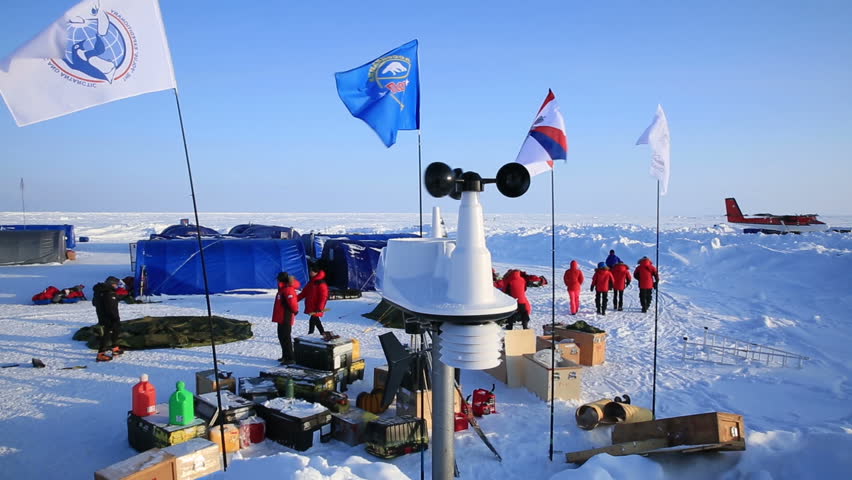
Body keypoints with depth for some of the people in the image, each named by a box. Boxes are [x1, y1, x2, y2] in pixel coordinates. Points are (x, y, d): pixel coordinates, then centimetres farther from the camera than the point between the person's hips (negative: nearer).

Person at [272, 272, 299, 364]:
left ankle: (290, 358, -5)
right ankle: (285, 356, 30)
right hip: (281, 318, 11)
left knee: (286, 338, -8)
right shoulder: (283, 289, 13)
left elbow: (292, 302, -27)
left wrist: (295, 311, -12)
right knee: (282, 337, 19)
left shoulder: (287, 290, -20)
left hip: (285, 319, -11)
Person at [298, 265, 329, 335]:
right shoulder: (311, 283, 15)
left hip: (316, 309, -9)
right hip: (310, 307, 9)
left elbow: (323, 297, -18)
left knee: (312, 321, -13)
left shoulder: (321, 283, -13)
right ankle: (323, 333, 28)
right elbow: (304, 293, 17)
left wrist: (319, 308, -23)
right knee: (316, 321, 17)